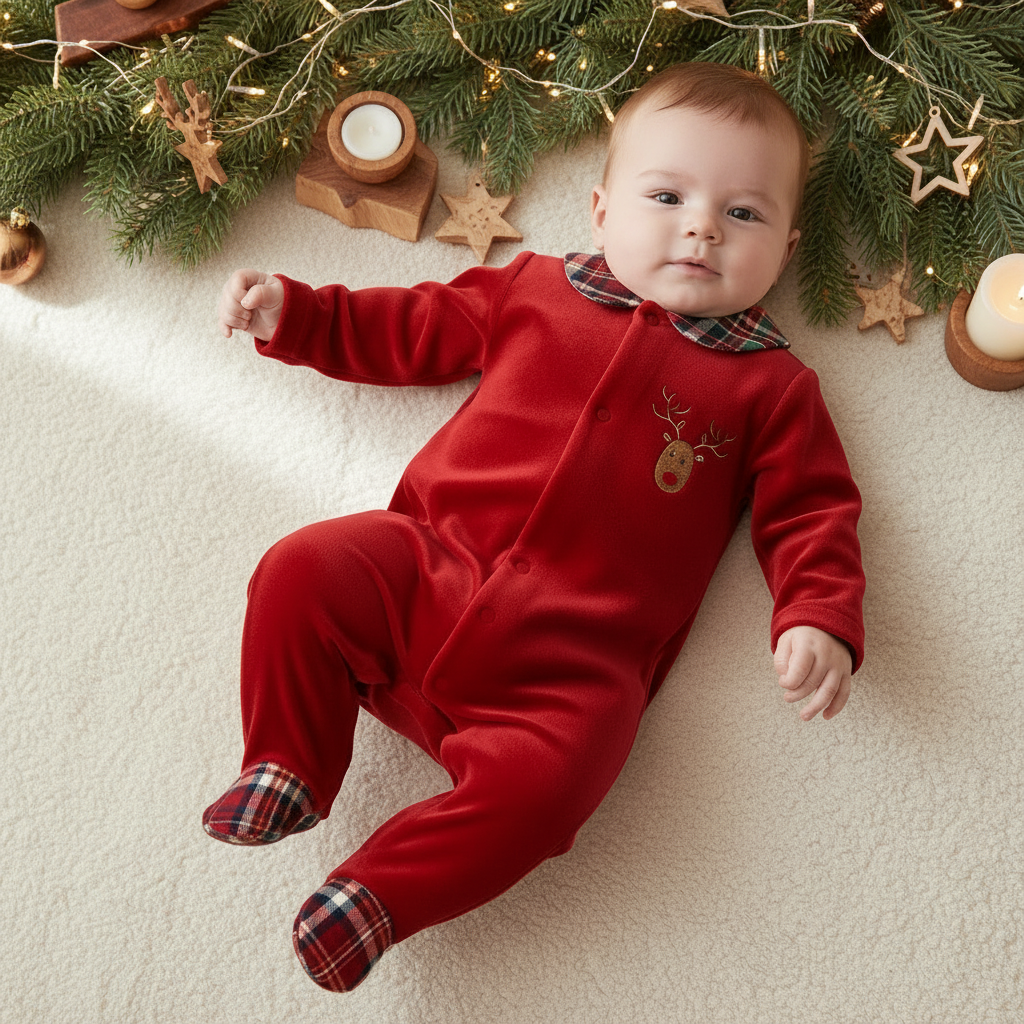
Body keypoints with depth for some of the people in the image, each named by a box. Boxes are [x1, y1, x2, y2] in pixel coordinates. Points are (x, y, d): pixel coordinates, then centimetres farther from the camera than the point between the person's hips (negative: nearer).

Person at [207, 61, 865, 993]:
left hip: (573, 660, -2)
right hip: (426, 567, 3)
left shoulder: (770, 387, 13)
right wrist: (290, 312, 21)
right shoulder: (535, 288, 18)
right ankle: (287, 771, 0)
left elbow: (812, 510, 11)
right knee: (304, 572, -21)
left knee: (540, 787, -29)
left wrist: (822, 619, -7)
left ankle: (381, 894, -9)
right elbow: (411, 330, 27)